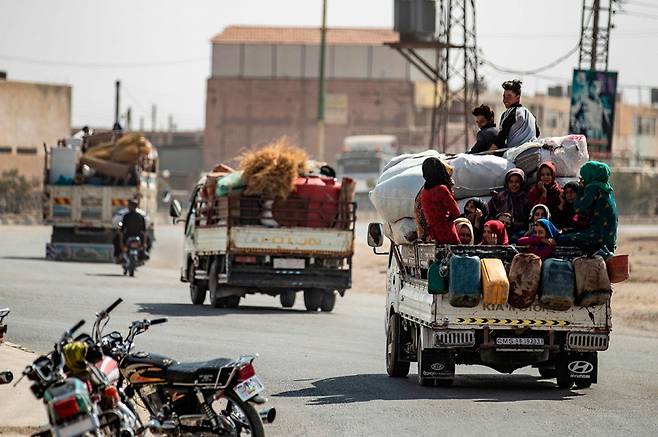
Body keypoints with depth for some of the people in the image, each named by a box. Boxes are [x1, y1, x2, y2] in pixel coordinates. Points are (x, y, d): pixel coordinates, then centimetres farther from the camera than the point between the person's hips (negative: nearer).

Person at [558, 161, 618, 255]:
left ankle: (596, 251, -15)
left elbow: (578, 209, -15)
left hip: (599, 235, -9)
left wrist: (581, 189, 0)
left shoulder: (594, 188, -11)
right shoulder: (607, 188, 17)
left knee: (561, 241, -13)